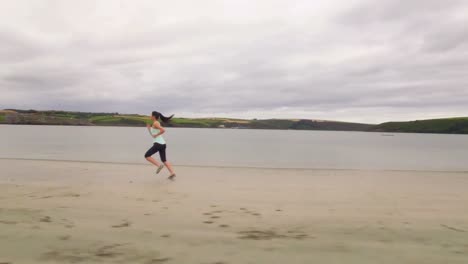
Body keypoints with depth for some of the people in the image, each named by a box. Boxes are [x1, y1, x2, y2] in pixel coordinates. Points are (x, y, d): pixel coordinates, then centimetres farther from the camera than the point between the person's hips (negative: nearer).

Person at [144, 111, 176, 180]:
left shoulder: (155, 123, -9)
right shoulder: (156, 124, 19)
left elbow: (163, 130, -25)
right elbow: (153, 134, 28)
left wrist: (156, 135, -14)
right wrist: (148, 128, 26)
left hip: (158, 144, -9)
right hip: (162, 144, 10)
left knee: (147, 156, 2)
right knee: (164, 160, 11)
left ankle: (159, 165, -7)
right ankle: (172, 173, 1)